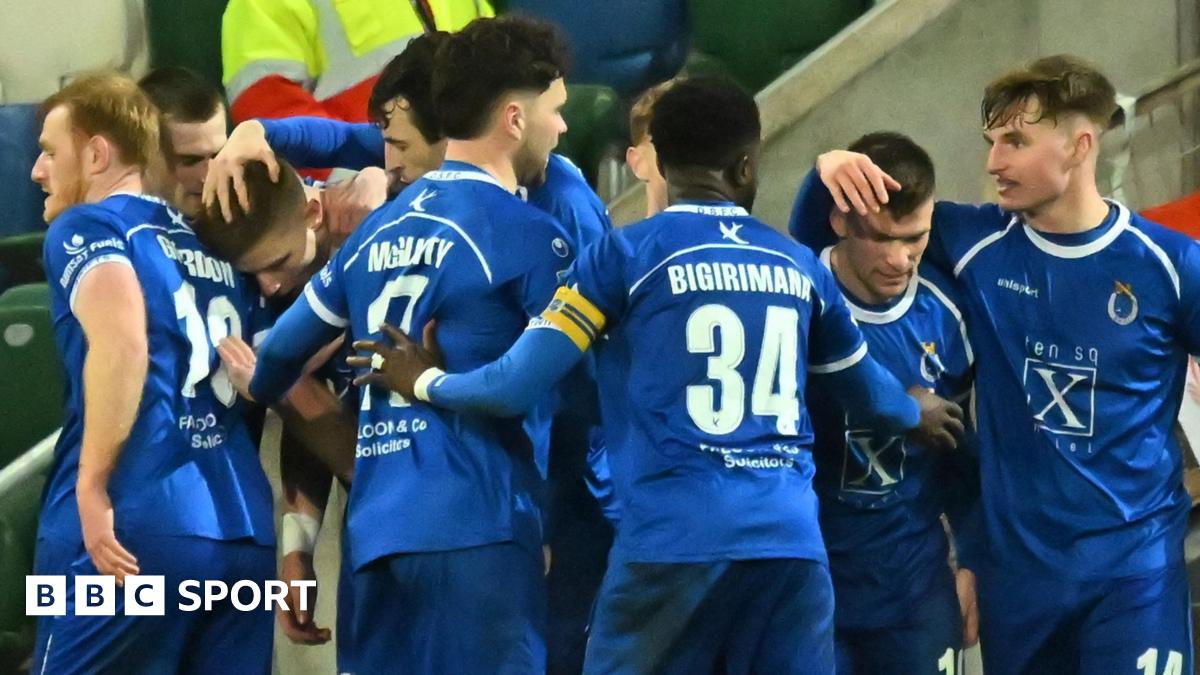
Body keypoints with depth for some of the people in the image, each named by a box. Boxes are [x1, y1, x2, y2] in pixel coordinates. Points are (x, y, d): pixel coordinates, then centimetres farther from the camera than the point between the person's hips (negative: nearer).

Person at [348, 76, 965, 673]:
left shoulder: (626, 254, 0)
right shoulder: (799, 266, 14)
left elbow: (517, 387, -3)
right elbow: (864, 384, 31)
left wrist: (424, 382, 17)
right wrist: (917, 415, 54)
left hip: (675, 539, -4)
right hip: (791, 538, 4)